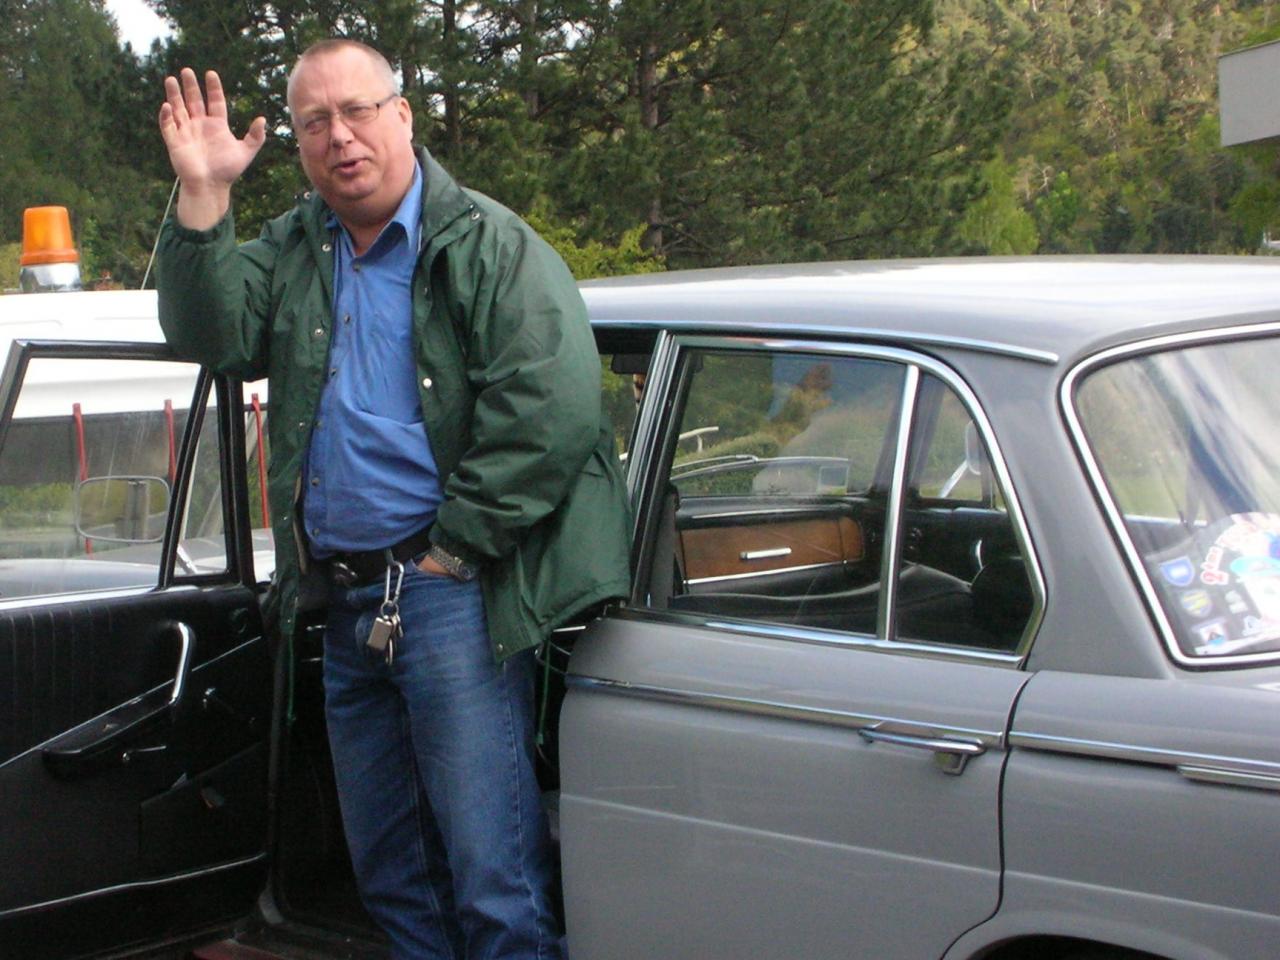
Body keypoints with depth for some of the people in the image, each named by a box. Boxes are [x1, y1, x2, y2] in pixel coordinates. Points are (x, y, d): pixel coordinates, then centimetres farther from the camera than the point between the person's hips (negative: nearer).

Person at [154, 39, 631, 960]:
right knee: (388, 874, 15)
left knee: (493, 876, -6)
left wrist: (455, 548, -13)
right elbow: (213, 337, 0)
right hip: (343, 602, 7)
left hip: (450, 597, -7)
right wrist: (202, 200, -11)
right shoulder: (293, 252, 16)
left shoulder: (488, 246, -4)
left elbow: (553, 410, -14)